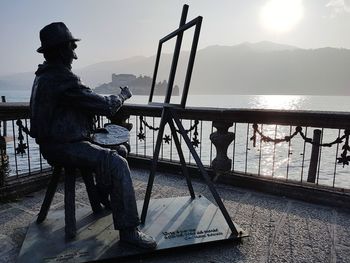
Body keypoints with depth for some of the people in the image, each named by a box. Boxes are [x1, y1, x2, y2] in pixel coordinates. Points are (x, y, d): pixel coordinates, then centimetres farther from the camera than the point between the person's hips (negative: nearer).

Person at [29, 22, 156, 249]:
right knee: (117, 164, -25)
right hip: (62, 147, -11)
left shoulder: (44, 75, 14)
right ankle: (128, 230, -20)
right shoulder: (62, 78, -20)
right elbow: (104, 106, -19)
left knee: (117, 150, 18)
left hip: (56, 141, 11)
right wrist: (123, 96, -1)